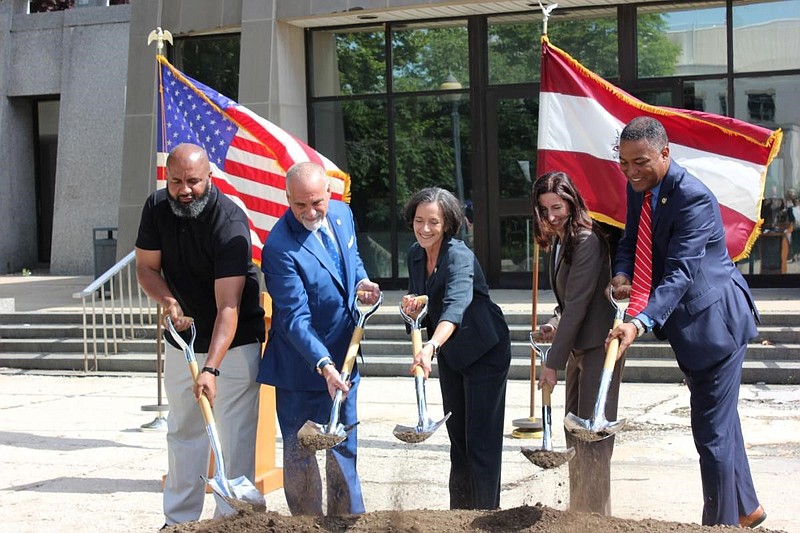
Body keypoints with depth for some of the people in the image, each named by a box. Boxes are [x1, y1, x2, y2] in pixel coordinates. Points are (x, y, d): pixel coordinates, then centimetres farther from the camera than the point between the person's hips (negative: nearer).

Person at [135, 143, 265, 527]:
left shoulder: (230, 221, -26)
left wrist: (211, 368, -41)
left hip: (233, 343, -6)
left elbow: (228, 307, -31)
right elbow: (146, 267, 4)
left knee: (235, 437, -6)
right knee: (183, 431, 14)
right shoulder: (157, 208, -6)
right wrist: (168, 300, -18)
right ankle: (179, 520, 25)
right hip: (181, 341, 6)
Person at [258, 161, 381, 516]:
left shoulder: (342, 214, -1)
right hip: (302, 364, -7)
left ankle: (349, 518, 31)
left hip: (342, 357, 7)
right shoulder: (280, 248, -23)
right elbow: (295, 318, -25)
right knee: (301, 453, 5)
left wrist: (362, 281, -2)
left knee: (344, 447, 17)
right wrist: (323, 364, -35)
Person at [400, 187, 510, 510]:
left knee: (481, 440, -4)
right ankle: (459, 511, 27)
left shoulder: (459, 257, -27)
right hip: (450, 354, 8)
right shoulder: (415, 255, -3)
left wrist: (431, 346, -61)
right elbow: (420, 305, 8)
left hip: (485, 352, -8)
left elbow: (456, 305, -45)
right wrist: (413, 310, -17)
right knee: (457, 436, 15)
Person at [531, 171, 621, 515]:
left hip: (598, 347, -10)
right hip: (578, 347, 10)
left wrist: (553, 363, -21)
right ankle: (578, 512, 26)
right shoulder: (559, 242, 11)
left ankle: (595, 515, 3)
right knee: (574, 432, 15)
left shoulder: (587, 241, -19)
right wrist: (554, 325, -3)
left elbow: (577, 304, -22)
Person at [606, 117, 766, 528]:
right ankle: (746, 508, 40)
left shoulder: (692, 197, -26)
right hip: (687, 324, 10)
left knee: (712, 432, -6)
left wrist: (640, 323, -45)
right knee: (721, 421, 23)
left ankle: (722, 522, 8)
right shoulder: (638, 187, 1)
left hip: (715, 320, -9)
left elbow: (680, 273, -33)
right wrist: (622, 275, -13)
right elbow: (630, 240, 10)